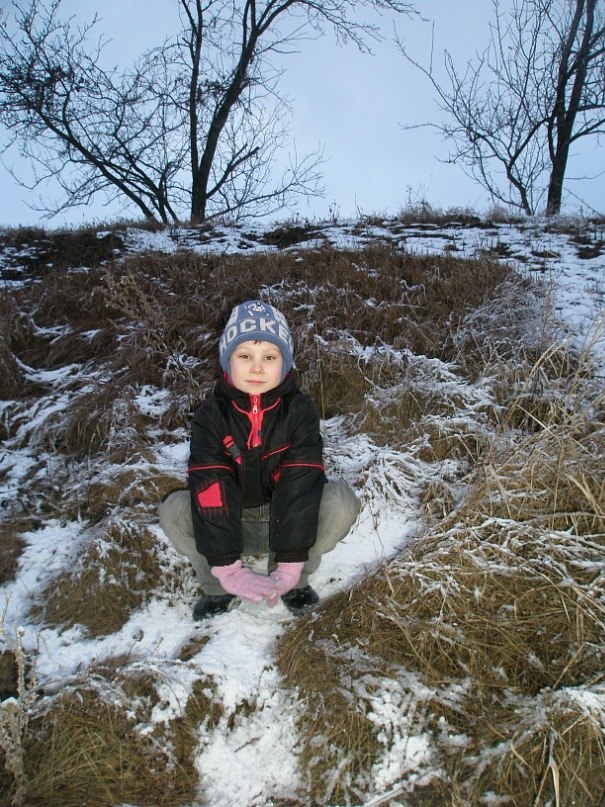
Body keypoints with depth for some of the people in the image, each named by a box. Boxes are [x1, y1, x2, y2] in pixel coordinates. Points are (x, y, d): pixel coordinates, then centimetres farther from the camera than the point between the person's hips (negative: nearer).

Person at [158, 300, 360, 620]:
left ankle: (295, 581, -5)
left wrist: (291, 564, -32)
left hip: (286, 519, 0)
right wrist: (227, 567, -34)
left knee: (342, 500, -27)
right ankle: (219, 588, -3)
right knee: (174, 510, -26)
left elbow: (300, 484, -23)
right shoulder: (211, 414, -13)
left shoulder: (300, 409, -14)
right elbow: (210, 488, -24)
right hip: (231, 525, 1)